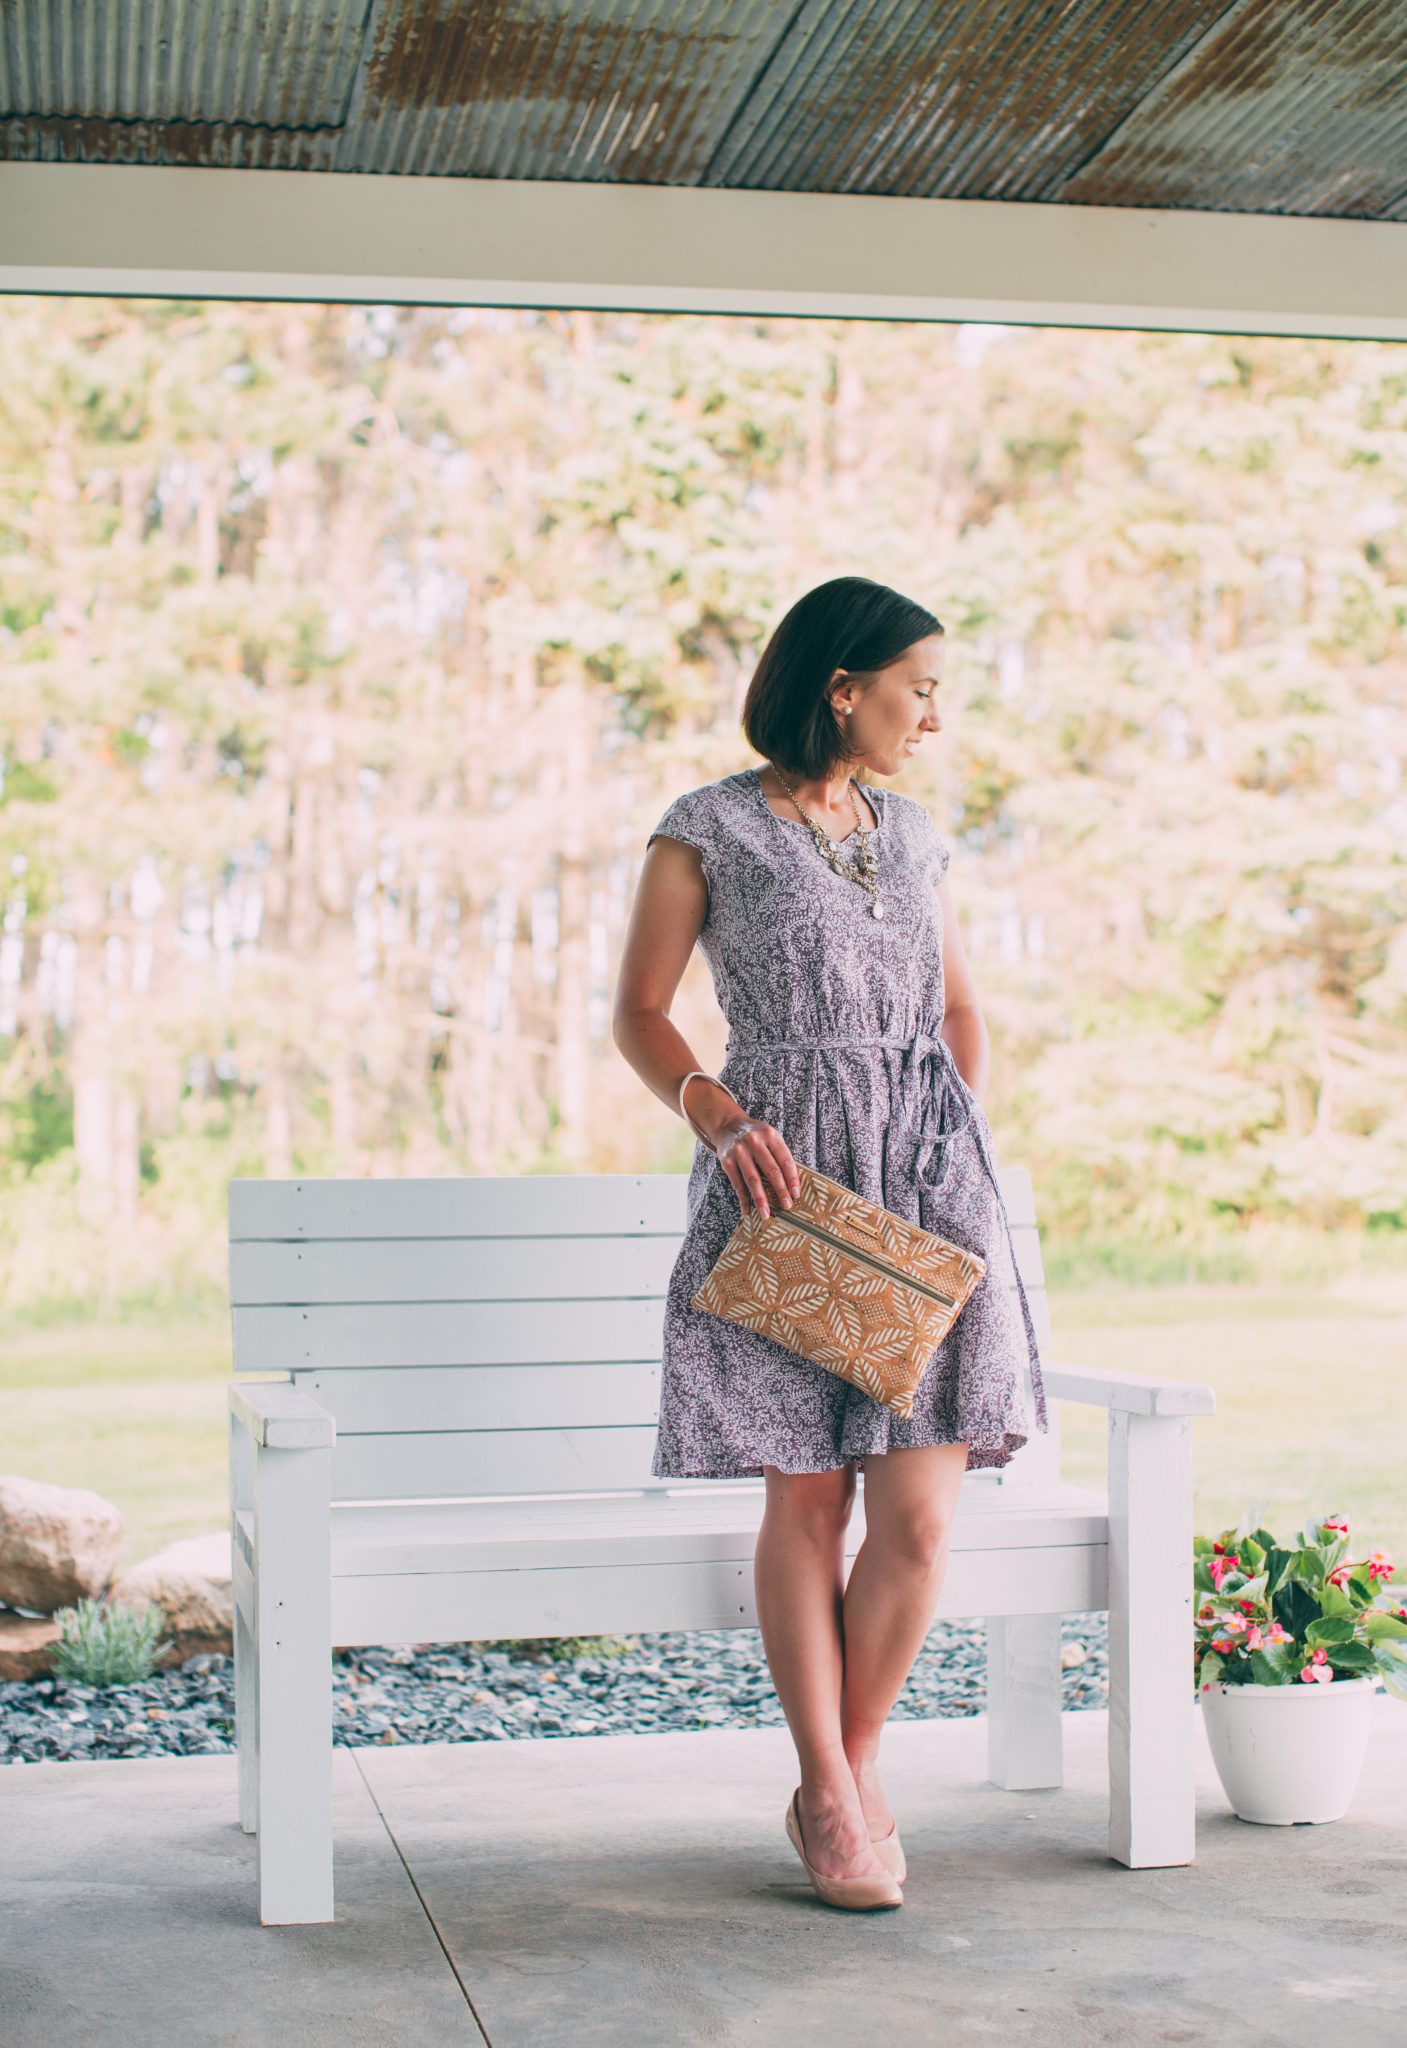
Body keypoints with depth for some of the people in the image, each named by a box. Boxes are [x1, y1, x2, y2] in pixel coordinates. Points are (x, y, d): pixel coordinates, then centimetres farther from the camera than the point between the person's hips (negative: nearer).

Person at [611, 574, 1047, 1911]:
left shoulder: (910, 832, 16)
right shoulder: (708, 831, 1)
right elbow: (638, 1013, 1)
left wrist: (964, 1138, 9)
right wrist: (718, 1112, -15)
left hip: (930, 1182, 4)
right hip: (785, 1183, -4)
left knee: (919, 1513, -4)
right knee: (806, 1499, -1)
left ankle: (851, 1768, 16)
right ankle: (830, 1802, 13)